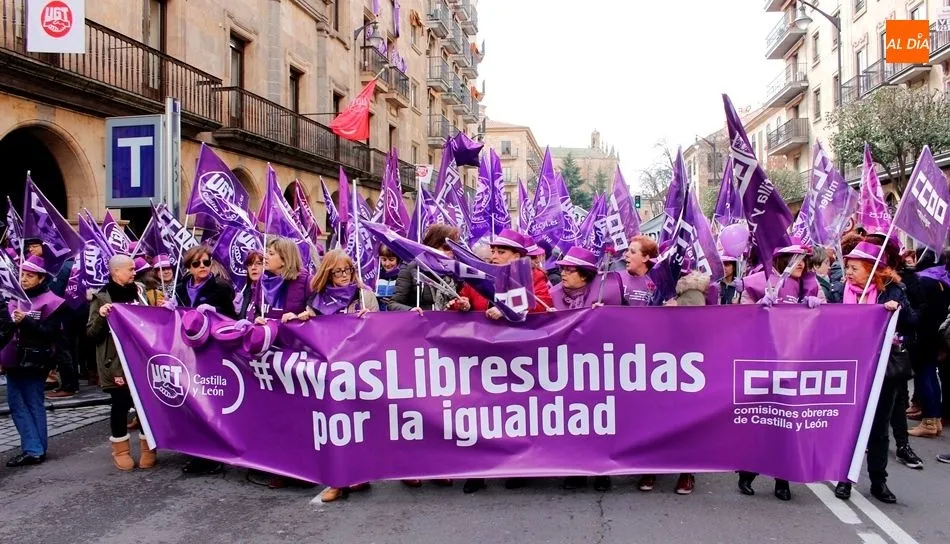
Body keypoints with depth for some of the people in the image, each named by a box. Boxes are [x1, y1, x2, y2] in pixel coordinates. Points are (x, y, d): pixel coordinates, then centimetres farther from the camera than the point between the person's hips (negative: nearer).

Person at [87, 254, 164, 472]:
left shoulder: (139, 291, 10)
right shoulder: (102, 298, -4)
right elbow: (91, 333, -7)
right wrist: (100, 316, -22)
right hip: (117, 362, -4)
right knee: (121, 404, 2)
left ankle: (148, 448, 16)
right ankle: (120, 450, 18)